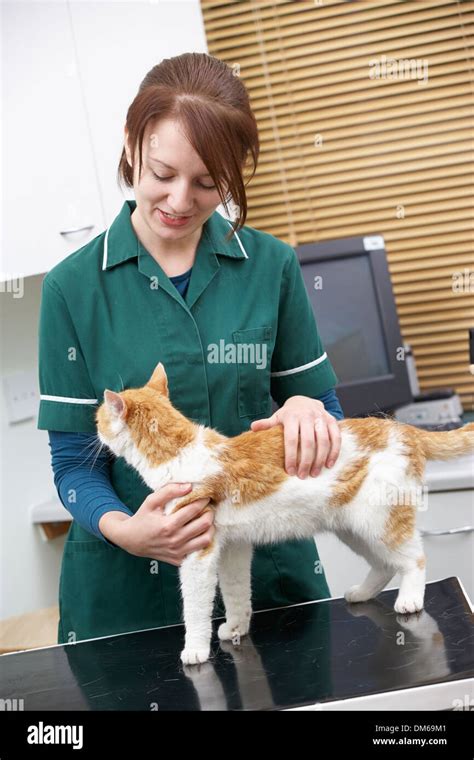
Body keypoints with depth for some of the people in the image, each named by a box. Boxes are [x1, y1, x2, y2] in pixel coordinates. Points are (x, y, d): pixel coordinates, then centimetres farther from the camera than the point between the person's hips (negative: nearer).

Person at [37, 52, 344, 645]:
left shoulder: (271, 266, -3)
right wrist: (122, 529, -24)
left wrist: (309, 410, -18)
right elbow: (75, 459, -5)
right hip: (127, 583, -1)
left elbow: (325, 410, 5)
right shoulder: (73, 286, -6)